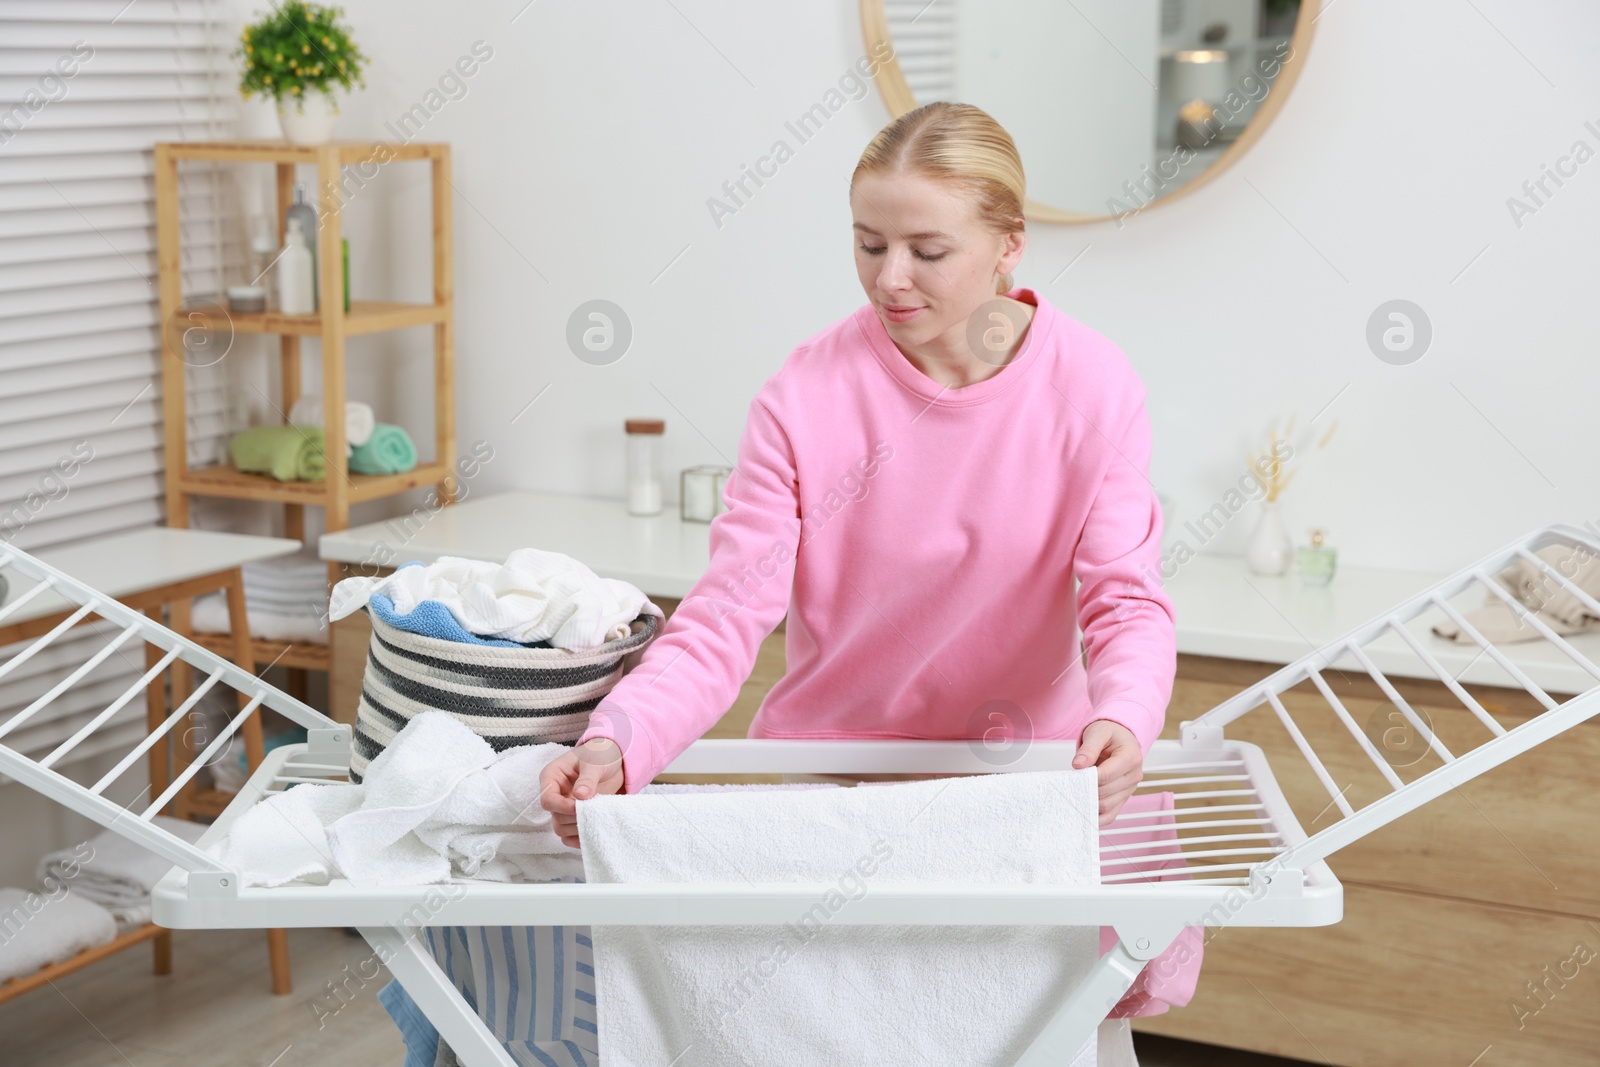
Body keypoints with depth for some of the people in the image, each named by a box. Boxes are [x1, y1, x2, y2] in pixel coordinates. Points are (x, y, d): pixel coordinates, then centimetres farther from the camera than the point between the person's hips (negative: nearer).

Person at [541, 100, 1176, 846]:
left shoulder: (1094, 390, -7)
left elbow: (1127, 601, -8)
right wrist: (617, 743, -32)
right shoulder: (803, 398, -10)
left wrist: (1123, 720, -31)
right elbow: (728, 615, -14)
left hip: (1028, 766, 1)